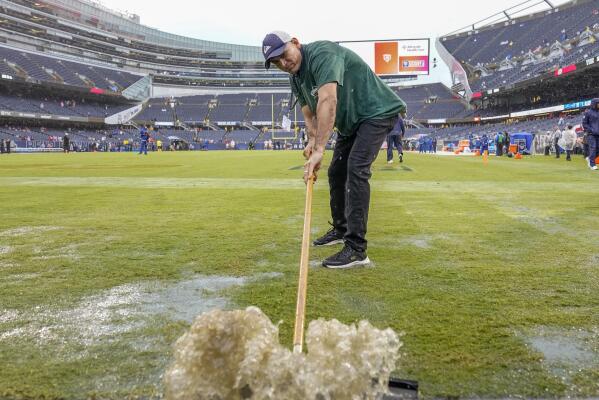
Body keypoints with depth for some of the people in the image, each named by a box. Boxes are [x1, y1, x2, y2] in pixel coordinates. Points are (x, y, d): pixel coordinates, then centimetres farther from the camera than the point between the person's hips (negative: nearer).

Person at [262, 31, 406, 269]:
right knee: (336, 172, 12)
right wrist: (312, 140, -17)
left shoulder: (321, 53, -26)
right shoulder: (295, 79, 4)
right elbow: (309, 114, 5)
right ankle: (341, 230, 31)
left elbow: (328, 101, -39)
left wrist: (319, 149, -45)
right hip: (351, 122, 10)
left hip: (377, 112, -10)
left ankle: (356, 249, -22)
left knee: (356, 169, -22)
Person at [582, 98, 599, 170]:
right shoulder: (588, 112, -2)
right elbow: (584, 123, -3)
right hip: (591, 134, -6)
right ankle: (592, 164, -7)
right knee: (593, 148, -11)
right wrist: (591, 130, -12)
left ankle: (589, 159, 24)